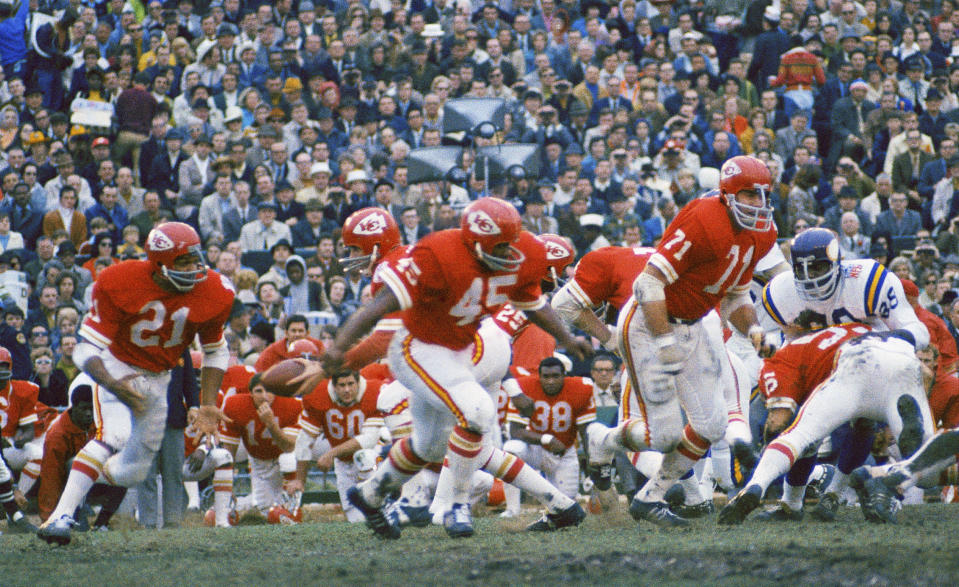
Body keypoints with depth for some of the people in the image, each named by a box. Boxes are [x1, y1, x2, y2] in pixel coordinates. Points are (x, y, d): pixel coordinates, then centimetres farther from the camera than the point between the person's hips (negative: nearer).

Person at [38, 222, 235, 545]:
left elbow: (215, 352, 3)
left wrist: (208, 404, -6)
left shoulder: (213, 294, -15)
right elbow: (87, 349, -24)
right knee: (115, 434, -32)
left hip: (157, 379, 5)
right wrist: (113, 385, -42)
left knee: (133, 471, 7)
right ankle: (61, 516, -34)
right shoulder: (118, 285, -26)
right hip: (115, 369, -5)